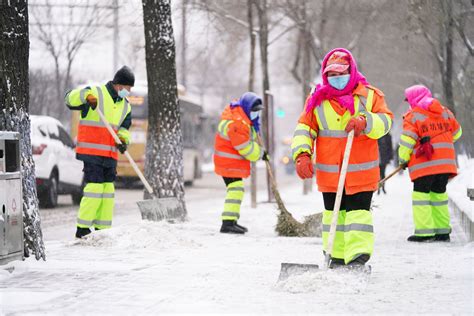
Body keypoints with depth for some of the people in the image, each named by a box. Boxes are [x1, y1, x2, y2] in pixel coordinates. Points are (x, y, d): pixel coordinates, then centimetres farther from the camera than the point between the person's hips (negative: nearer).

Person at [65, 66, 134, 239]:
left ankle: (102, 229, 15)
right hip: (91, 151, -7)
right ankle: (82, 229, -8)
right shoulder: (96, 93, -7)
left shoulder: (126, 106, 15)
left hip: (110, 154, 7)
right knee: (95, 186, -14)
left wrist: (123, 141, -3)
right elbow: (70, 99, -15)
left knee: (108, 188, 7)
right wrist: (86, 96, -34)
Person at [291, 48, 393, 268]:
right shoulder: (317, 99, 4)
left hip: (361, 172, -3)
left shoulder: (369, 96, -1)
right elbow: (304, 128, 1)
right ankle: (336, 257, 20)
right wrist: (302, 154, -15)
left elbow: (385, 120, -9)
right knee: (333, 212, 11)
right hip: (328, 173, 3)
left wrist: (365, 122, -29)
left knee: (358, 211, -8)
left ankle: (358, 257, -10)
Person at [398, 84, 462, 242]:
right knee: (439, 194, 15)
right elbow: (456, 133, 23)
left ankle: (424, 232, -9)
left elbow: (407, 141, -9)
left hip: (425, 164, -6)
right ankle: (443, 231, 14)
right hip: (446, 162, 6)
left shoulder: (413, 116, -4)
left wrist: (403, 159, 3)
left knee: (421, 194, -2)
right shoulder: (445, 112, 13)